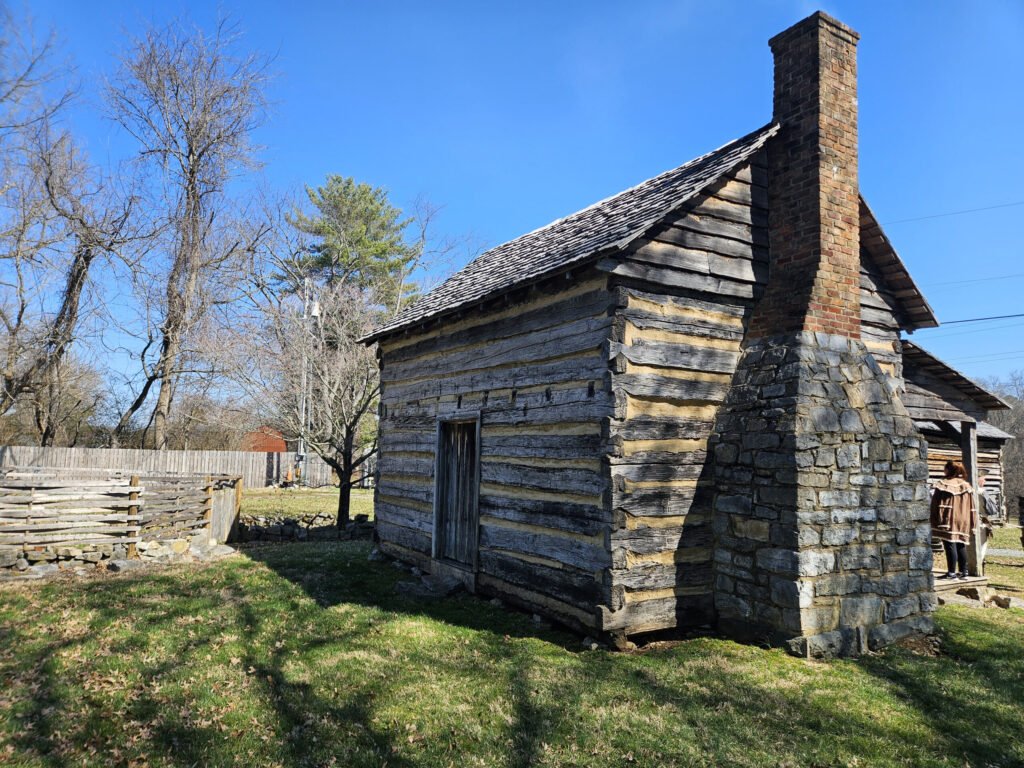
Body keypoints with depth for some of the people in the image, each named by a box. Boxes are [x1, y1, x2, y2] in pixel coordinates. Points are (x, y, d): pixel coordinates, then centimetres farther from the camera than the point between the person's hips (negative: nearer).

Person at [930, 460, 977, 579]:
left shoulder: (943, 485, -9)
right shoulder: (966, 485, 9)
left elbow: (936, 505, -10)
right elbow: (972, 506, 10)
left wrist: (936, 521, -5)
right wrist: (972, 523, 13)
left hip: (948, 521, -6)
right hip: (963, 521, 6)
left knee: (950, 545, -5)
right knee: (961, 546, 13)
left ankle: (952, 572, -4)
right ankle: (963, 571, 17)